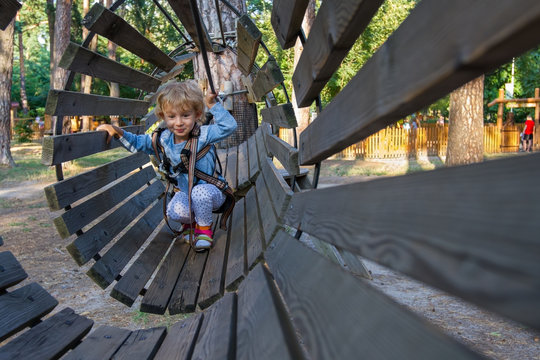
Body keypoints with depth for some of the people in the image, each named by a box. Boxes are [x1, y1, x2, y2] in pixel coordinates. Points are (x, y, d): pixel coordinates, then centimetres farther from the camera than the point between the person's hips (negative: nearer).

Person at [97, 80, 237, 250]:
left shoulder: (204, 134, -16)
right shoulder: (163, 139, -5)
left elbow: (229, 126, -24)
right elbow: (138, 143, 8)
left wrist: (213, 105, -26)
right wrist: (117, 132, -7)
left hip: (210, 190, -3)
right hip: (184, 192, 3)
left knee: (200, 193, -38)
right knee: (175, 211, -29)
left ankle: (204, 228, -8)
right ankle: (190, 222, 10)